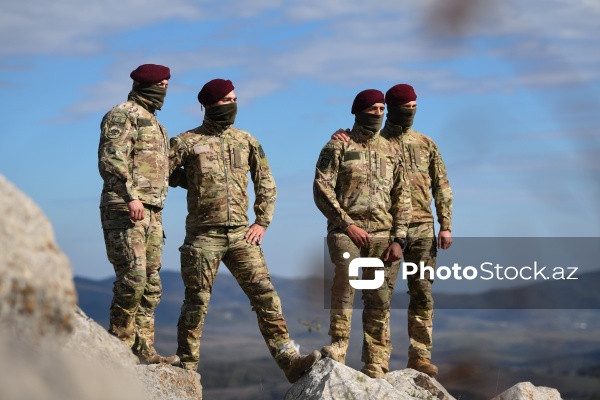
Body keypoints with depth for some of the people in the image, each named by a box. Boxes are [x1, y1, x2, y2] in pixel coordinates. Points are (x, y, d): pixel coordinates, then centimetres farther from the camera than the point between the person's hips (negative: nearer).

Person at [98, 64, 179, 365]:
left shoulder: (152, 122, 25)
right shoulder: (123, 115, -5)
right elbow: (111, 158, -17)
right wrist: (130, 195, -28)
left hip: (150, 212, 9)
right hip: (125, 210, -9)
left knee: (151, 284, 7)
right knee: (132, 278, -14)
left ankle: (143, 350, 10)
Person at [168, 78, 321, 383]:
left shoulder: (246, 141, 11)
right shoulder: (187, 142, 0)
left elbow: (266, 184, 16)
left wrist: (261, 222, 6)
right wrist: (196, 183, 3)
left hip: (241, 234, 3)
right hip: (203, 235, -3)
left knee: (265, 295, -5)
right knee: (197, 303, 2)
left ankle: (289, 361, -7)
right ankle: (186, 370, 11)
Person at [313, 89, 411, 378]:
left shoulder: (390, 151, 15)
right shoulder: (338, 147, 3)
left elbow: (401, 196, 14)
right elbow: (322, 189, -4)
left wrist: (398, 239, 4)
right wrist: (347, 224, -12)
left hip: (382, 235, 4)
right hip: (347, 230, -4)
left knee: (380, 301, 3)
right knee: (345, 279, -29)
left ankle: (376, 367, 9)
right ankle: (338, 349, -25)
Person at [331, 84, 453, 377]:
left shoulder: (426, 144, 11)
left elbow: (442, 187, 10)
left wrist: (446, 225, 2)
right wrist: (341, 139, -26)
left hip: (421, 228, 2)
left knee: (422, 292, -2)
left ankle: (420, 355, 2)